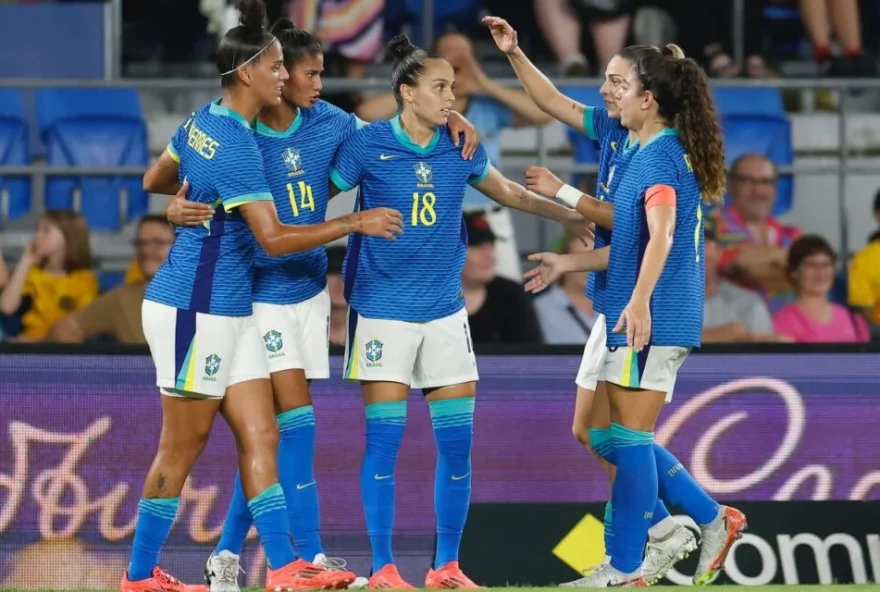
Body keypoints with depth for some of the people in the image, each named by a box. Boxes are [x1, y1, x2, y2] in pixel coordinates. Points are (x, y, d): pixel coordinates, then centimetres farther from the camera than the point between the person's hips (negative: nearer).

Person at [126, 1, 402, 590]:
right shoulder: (237, 146, -21)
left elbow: (155, 180, 22)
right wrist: (356, 223, -19)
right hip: (195, 311, -9)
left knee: (260, 435, 4)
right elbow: (274, 238, -26)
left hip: (229, 310, 9)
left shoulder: (203, 122, 7)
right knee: (184, 446, 0)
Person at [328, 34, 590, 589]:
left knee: (458, 440, 1)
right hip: (384, 309, -4)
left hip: (445, 309, 4)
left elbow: (508, 192, 21)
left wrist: (568, 213, 25)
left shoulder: (460, 148, 4)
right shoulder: (367, 144, -9)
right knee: (384, 440, -4)